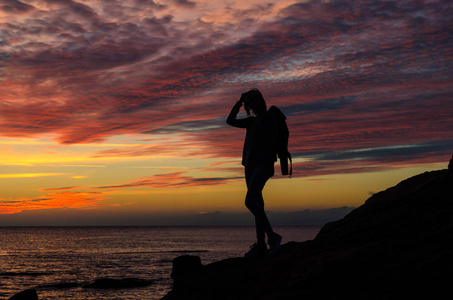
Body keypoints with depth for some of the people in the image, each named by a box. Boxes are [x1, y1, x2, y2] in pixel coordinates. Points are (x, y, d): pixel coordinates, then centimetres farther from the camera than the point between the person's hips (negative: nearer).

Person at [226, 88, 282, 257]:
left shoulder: (269, 118, -3)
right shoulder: (252, 121, 19)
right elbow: (230, 121, 22)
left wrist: (271, 165, -15)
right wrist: (240, 101, 15)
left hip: (262, 164, -8)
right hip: (250, 165, 8)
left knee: (250, 201, -20)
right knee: (257, 203, 3)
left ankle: (272, 236, -15)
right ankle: (261, 245, 3)